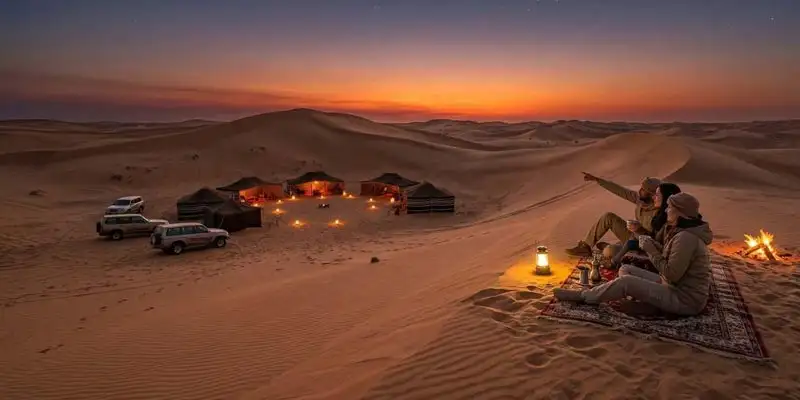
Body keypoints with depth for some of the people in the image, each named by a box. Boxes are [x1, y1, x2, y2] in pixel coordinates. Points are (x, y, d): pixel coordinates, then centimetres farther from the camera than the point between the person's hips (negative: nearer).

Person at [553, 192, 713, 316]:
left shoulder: (685, 237, -24)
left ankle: (582, 296, -5)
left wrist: (651, 250, -16)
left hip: (685, 299, -10)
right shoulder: (683, 231, 8)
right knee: (625, 270, 7)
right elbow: (672, 258, 12)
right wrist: (652, 244, -3)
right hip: (677, 287, 10)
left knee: (625, 281, -20)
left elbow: (671, 274, -25)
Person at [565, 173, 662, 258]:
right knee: (608, 217, -3)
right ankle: (585, 247, 1)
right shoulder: (640, 197, -6)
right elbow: (619, 190, -2)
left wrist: (639, 229, -44)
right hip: (632, 237, 8)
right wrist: (596, 179, -2)